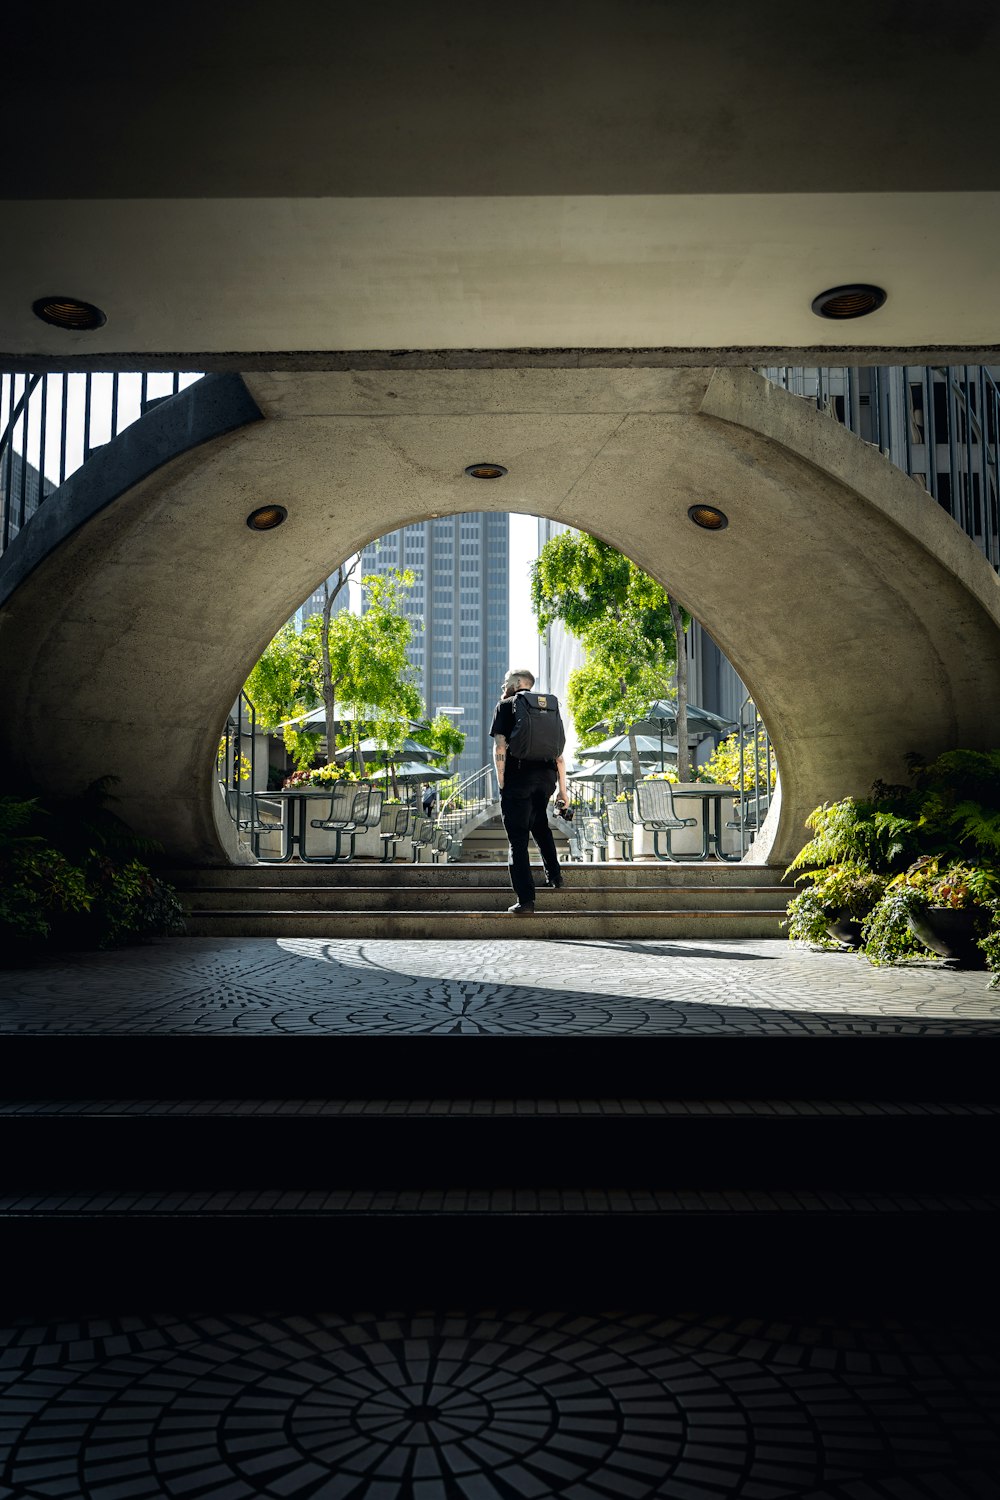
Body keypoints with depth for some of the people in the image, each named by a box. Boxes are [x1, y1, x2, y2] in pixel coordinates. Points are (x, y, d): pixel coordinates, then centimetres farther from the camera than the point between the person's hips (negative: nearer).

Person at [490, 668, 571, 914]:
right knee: (539, 821, 32)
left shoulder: (506, 706, 5)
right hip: (547, 776, 5)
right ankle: (554, 876, 30)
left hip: (518, 777, -5)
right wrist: (562, 789, 17)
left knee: (518, 840, 0)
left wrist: (501, 784, -2)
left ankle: (526, 900, -4)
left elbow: (500, 748, -6)